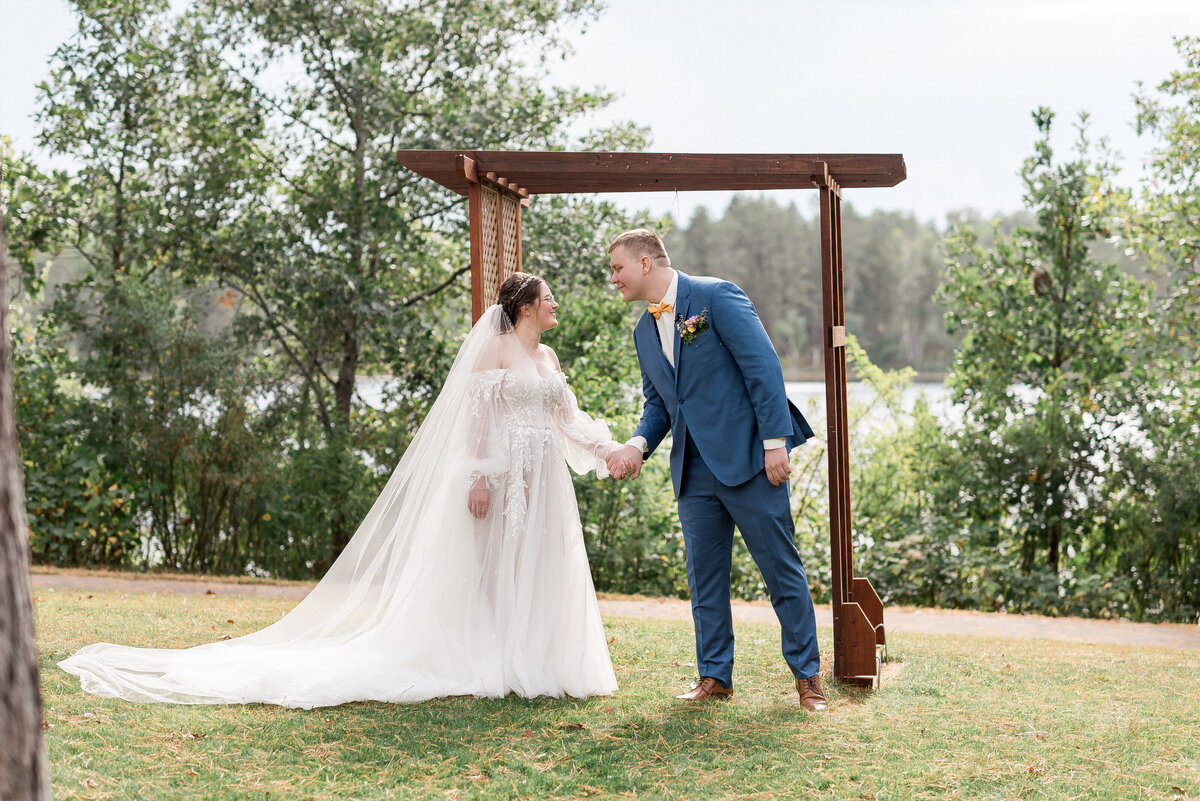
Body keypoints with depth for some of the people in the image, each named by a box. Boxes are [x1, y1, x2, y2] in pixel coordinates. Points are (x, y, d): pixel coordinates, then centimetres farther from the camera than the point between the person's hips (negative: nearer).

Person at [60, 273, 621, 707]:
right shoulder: (494, 349, -5)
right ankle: (486, 666, 1)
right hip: (501, 473, -7)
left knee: (538, 569, 5)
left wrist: (609, 450, 11)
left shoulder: (548, 358, 18)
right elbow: (475, 416, -11)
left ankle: (532, 666, 11)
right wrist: (479, 477, -19)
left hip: (544, 481, 7)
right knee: (488, 567, -4)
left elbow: (567, 418, 20)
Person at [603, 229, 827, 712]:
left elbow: (764, 368, -12)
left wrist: (775, 441, -17)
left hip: (748, 458, -7)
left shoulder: (715, 296, -8)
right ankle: (714, 676, 19)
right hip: (694, 471, 7)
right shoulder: (644, 331, 14)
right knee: (704, 576, 9)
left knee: (781, 567, 0)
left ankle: (807, 674, 11)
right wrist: (638, 445, -1)